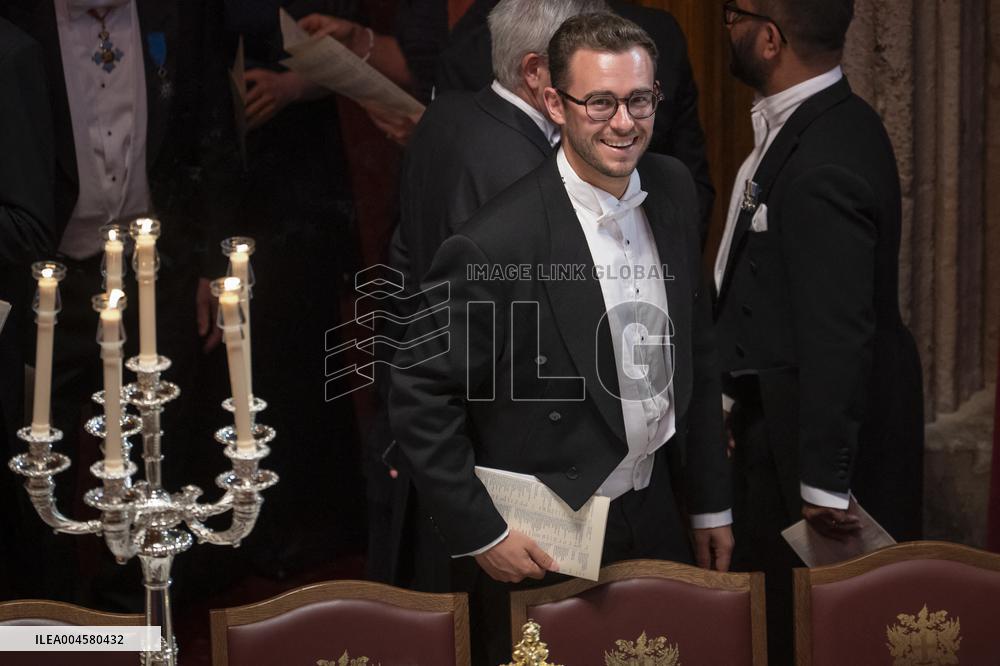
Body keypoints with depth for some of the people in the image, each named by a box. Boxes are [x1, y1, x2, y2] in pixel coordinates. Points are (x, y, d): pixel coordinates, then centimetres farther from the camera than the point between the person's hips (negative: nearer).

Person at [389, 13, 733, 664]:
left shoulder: (674, 190, -1)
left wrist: (711, 504, 13)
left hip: (652, 516, 6)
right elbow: (420, 396, -15)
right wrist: (480, 535, -14)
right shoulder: (495, 244, -22)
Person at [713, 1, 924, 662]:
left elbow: (837, 335, -27)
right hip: (782, 403, 10)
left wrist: (823, 482, -22)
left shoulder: (823, 161, -27)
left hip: (811, 426, -10)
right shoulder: (826, 122, 4)